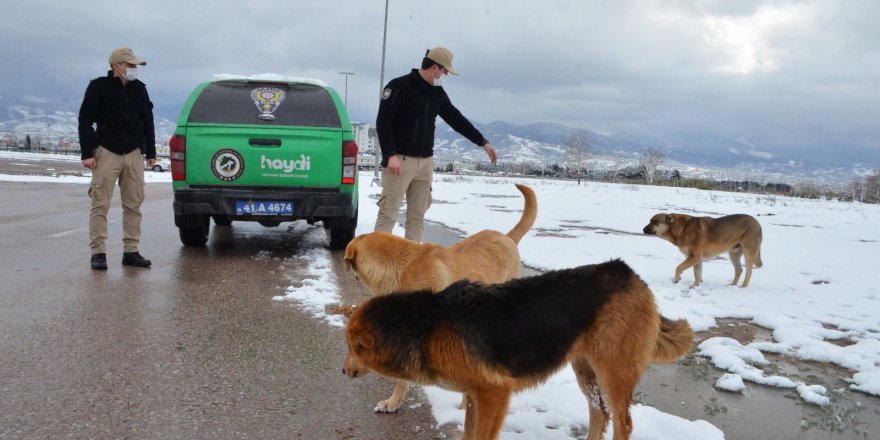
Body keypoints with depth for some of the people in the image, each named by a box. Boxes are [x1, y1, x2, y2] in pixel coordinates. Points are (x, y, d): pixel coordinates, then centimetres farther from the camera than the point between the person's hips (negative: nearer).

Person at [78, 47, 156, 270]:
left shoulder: (139, 89, 11)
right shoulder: (99, 87, -1)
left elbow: (147, 121, 16)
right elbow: (85, 121, -3)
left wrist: (150, 152, 12)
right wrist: (87, 153, -10)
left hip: (133, 153, 4)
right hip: (107, 152, -4)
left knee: (133, 205, 4)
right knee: (100, 205, -4)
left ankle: (131, 252, 10)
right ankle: (98, 253, 0)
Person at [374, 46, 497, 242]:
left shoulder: (438, 93, 12)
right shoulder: (399, 86, -9)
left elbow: (456, 119, 20)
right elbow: (383, 122, -13)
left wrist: (483, 142, 20)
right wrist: (391, 155, -20)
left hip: (425, 161, 7)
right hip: (400, 160, -7)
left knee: (418, 214, 7)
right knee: (389, 212, -7)